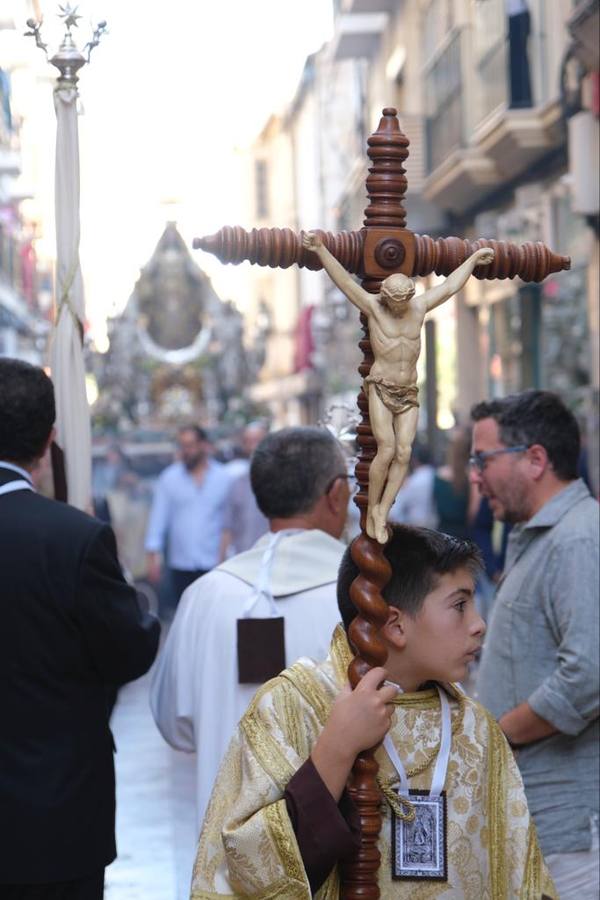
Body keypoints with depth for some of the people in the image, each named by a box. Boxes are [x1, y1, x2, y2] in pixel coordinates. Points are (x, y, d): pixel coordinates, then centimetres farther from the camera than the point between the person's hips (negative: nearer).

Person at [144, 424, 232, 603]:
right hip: (181, 566, 2)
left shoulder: (224, 478, 2)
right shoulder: (169, 478, 5)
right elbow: (158, 518, 5)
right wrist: (153, 556, -2)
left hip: (215, 565, -1)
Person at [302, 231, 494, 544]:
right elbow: (344, 280, -18)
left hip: (409, 393, 4)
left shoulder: (419, 306, 4)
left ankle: (382, 513, 0)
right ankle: (373, 509, 5)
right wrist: (320, 250, -31)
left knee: (404, 453, -7)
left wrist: (473, 259, 25)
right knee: (386, 451, -13)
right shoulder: (373, 307, -7)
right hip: (380, 389, -4)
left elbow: (450, 286, 16)